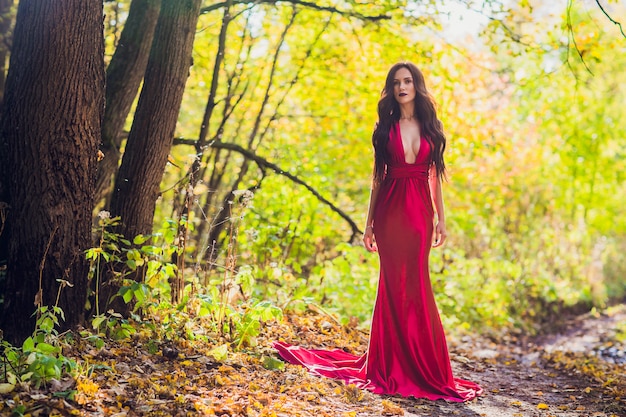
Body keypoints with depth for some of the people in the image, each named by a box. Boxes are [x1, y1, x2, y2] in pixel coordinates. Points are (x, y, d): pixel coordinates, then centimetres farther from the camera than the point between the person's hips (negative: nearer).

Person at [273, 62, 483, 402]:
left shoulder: (431, 127, 9)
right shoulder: (386, 127, 7)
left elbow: (435, 175, 10)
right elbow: (377, 176, 7)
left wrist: (440, 218, 5)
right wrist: (369, 222, 4)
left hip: (420, 211, 1)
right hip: (390, 211, -1)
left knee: (414, 283, 2)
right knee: (395, 284, 1)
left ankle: (419, 364, 12)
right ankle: (392, 364, 9)